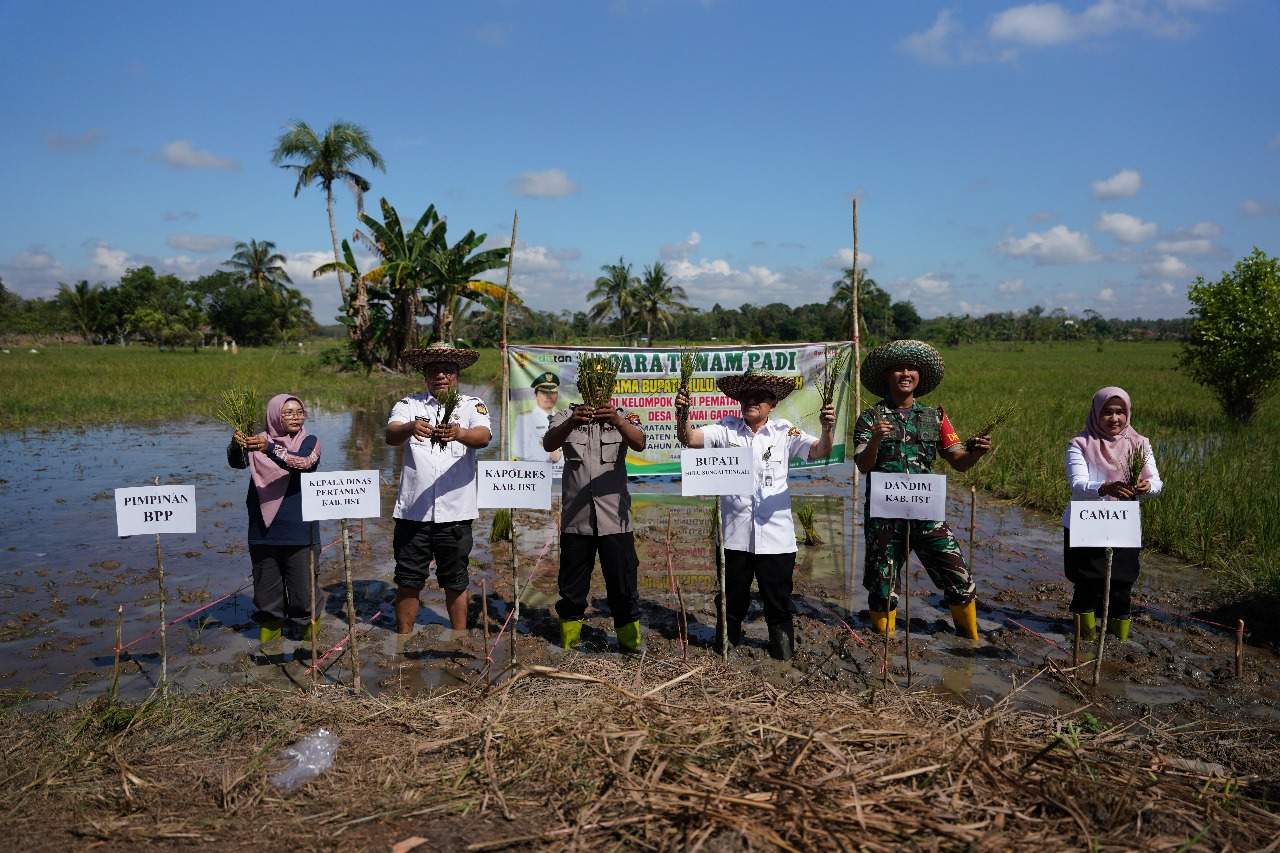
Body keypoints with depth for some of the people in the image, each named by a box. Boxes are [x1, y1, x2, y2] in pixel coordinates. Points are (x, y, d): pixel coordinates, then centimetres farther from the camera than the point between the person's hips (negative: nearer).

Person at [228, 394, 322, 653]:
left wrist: (269, 449, -36)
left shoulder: (310, 442, -1)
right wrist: (235, 445, -31)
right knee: (266, 583, 9)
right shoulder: (258, 441, 6)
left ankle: (311, 619, 27)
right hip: (263, 529, 2)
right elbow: (236, 462, -9)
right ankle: (271, 624, 32)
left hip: (299, 528, -2)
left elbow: (303, 463, -22)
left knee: (302, 583, 1)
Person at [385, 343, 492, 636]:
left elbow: (484, 436, -17)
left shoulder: (472, 405, 3)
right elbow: (391, 435, -14)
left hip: (455, 512, 0)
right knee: (408, 581, 8)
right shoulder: (410, 404, 4)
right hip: (412, 511, 0)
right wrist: (410, 428, -38)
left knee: (456, 582, 12)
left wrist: (459, 433, -39)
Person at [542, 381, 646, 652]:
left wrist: (617, 421, -37)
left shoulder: (621, 418, 5)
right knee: (572, 588, 10)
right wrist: (572, 422, -37)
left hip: (615, 519, 0)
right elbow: (548, 444, -16)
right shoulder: (566, 417, 4)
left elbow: (639, 443, -16)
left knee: (623, 587, 5)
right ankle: (569, 645, 25)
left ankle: (630, 643, 19)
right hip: (575, 519, 1)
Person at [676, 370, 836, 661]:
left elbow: (818, 451, -8)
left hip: (775, 534, 0)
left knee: (778, 596, 11)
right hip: (735, 535, 1)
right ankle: (726, 640, 35)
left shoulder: (784, 431, 1)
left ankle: (781, 641, 31)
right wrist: (682, 415, -28)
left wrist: (827, 429, -29)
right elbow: (689, 439, -8)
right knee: (732, 596, 15)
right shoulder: (726, 429, 1)